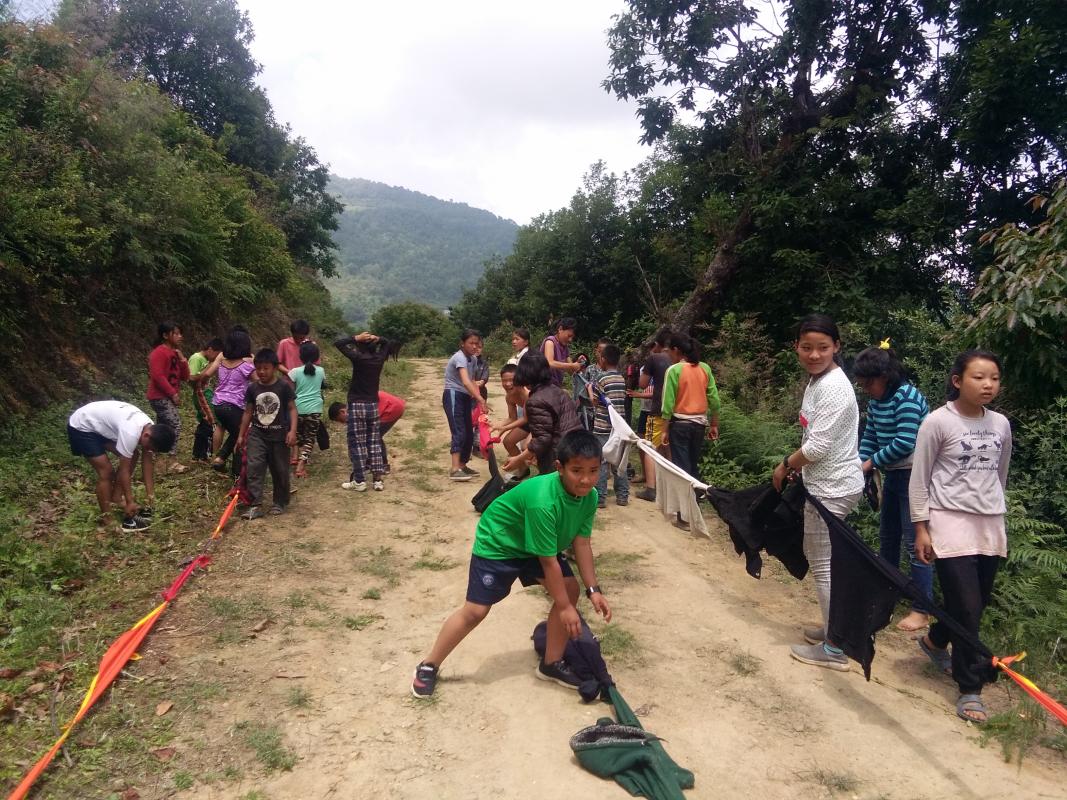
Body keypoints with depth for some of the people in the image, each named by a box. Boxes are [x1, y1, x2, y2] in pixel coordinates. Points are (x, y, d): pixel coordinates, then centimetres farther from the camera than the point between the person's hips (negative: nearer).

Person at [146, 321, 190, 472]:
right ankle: (174, 462, -21)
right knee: (175, 425, -18)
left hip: (168, 397, 10)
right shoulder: (159, 352, -12)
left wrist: (182, 359, -1)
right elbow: (158, 376, -20)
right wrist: (173, 393, -18)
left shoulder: (175, 353, 15)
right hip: (161, 397, -10)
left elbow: (185, 376, 13)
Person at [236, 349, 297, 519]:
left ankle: (280, 503, 23)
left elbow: (292, 409, -6)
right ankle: (255, 505, -7)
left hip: (279, 435, -2)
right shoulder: (252, 388, 3)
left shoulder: (283, 386, -7)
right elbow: (248, 412, 11)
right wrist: (241, 435, 13)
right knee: (253, 468, -8)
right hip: (257, 434, 3)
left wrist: (292, 430, -17)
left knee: (280, 471, 7)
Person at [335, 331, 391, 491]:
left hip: (357, 406, -5)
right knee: (374, 442, 9)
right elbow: (386, 344, 20)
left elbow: (338, 343, -10)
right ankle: (378, 480, 7)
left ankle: (359, 481, 2)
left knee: (357, 443, 1)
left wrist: (355, 338, -6)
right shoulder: (379, 359, 1)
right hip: (374, 405, 5)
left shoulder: (358, 358, -14)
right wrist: (377, 339, 1)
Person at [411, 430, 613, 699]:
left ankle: (551, 663, 15)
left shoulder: (589, 496, -18)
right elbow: (549, 561, -32)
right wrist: (565, 607, -23)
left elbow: (581, 543, -8)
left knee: (570, 589, -4)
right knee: (476, 610, -5)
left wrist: (593, 590, -12)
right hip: (497, 544, -7)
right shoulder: (543, 501, -40)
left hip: (539, 544, 7)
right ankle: (429, 666, 16)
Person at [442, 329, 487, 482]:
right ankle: (455, 470, -25)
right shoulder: (460, 357, -18)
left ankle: (462, 466, 23)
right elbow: (466, 382, -31)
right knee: (459, 432, -19)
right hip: (453, 396, -9)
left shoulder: (472, 359, 11)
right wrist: (481, 400, -39)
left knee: (469, 433, 11)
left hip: (465, 397, 9)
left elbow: (472, 381, 9)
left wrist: (478, 399, -7)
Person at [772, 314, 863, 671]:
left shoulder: (833, 387, -22)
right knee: (820, 557, 19)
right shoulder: (817, 380, 9)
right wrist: (796, 467, 15)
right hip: (825, 483, 10)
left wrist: (785, 465, -9)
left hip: (832, 488, -10)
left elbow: (817, 447, -23)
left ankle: (834, 649, 11)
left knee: (823, 564, 0)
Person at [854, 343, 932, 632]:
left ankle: (922, 610, 5)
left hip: (914, 476, -9)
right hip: (893, 475, 9)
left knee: (914, 541, -5)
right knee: (887, 537, 17)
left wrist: (871, 463, -15)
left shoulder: (906, 398, -19)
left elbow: (904, 443, -23)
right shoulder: (876, 401, 7)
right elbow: (870, 436, 11)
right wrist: (859, 464, -3)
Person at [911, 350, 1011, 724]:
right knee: (967, 609, -6)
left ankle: (935, 640, 42)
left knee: (979, 603, 14)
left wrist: (995, 516, 21)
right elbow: (919, 479, -6)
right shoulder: (938, 422, -10)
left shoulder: (1001, 424, 6)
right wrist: (921, 528, -7)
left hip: (990, 526, 6)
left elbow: (1000, 476, 19)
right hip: (951, 524, -6)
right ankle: (970, 690, 8)